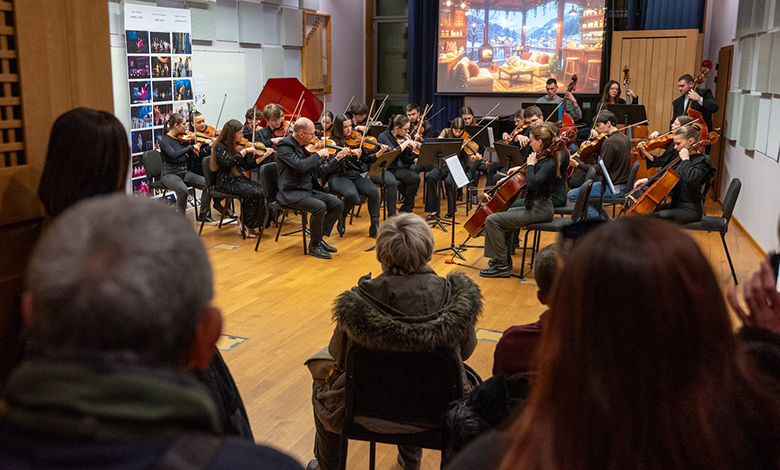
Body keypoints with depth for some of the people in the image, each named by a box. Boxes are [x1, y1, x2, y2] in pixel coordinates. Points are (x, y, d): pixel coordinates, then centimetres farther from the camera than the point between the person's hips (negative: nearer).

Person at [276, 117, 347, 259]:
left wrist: (337, 158, 7)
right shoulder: (284, 145, -12)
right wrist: (319, 154, -16)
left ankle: (319, 238, 3)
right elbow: (300, 165, -28)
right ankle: (314, 246, -11)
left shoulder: (306, 146, 11)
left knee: (338, 204, -7)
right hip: (292, 193, -8)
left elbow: (319, 171, 14)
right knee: (320, 206, -30)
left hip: (309, 190, 8)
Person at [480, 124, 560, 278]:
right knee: (504, 214, 33)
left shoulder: (548, 164, -19)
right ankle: (504, 258, 33)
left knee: (492, 220, -15)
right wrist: (520, 169, 16)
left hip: (538, 210, -11)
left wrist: (530, 164, -21)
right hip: (535, 206, 11)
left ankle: (502, 266, -9)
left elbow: (532, 183, -37)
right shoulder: (543, 159, 9)